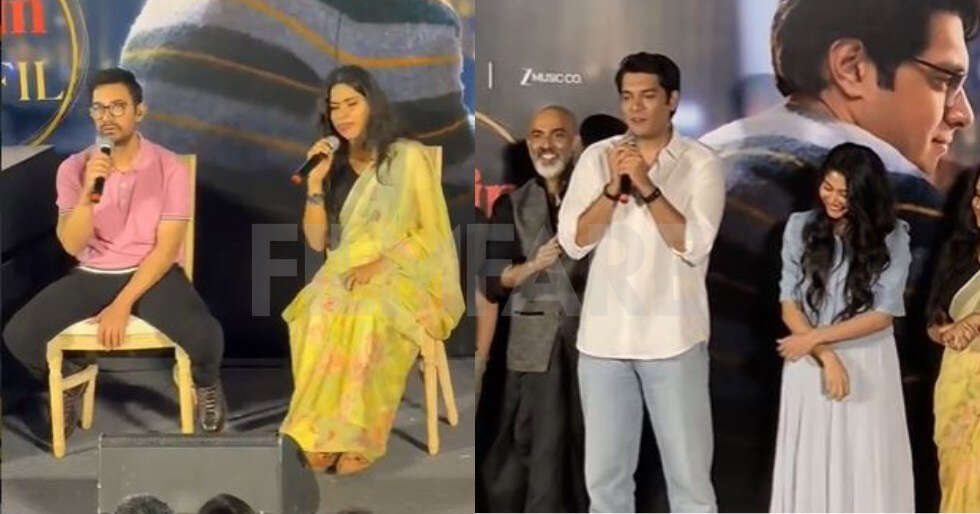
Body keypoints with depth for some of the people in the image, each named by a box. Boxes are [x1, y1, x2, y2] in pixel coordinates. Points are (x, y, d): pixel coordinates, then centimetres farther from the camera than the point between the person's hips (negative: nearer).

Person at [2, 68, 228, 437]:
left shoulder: (169, 167, -9)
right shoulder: (73, 168, -3)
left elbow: (167, 248, -12)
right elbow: (72, 245, -10)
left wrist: (123, 304, -20)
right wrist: (88, 193, -27)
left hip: (152, 273, -2)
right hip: (91, 275, 3)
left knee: (205, 336, -31)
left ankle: (206, 386, 9)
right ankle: (72, 377, 16)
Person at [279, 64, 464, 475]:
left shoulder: (408, 157, -1)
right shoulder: (333, 164, 13)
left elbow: (431, 233, -4)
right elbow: (316, 242, 9)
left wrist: (382, 262, -16)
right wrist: (315, 184, -4)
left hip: (406, 273, -3)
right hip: (345, 272, 4)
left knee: (370, 317, -38)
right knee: (316, 314, -32)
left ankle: (360, 435, -28)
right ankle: (323, 432, -27)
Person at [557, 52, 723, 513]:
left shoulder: (701, 163, -3)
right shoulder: (596, 157, 4)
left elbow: (693, 244, -14)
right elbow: (573, 241, -4)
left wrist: (646, 186, -21)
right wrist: (614, 186, -16)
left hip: (673, 338, -2)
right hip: (603, 337, 3)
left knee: (688, 473, 6)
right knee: (604, 475, 11)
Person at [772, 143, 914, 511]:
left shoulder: (892, 236, -5)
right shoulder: (800, 227, -1)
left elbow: (883, 314, -8)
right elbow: (789, 305, -2)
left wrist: (816, 337, -12)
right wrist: (826, 356, -14)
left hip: (868, 363, -1)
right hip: (809, 363, 1)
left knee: (867, 463, 3)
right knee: (810, 462, 5)